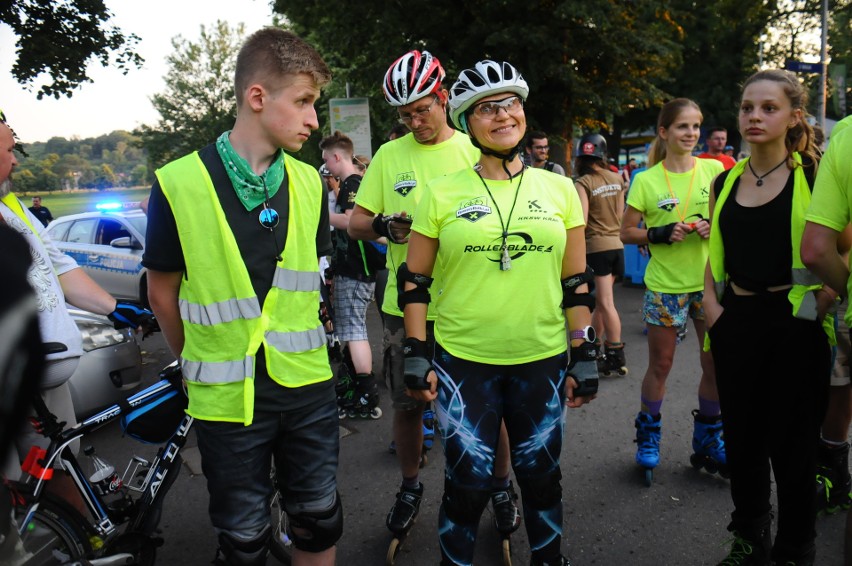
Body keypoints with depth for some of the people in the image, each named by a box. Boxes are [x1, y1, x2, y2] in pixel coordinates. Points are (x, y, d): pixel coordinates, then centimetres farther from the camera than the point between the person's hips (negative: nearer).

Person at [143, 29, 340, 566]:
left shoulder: (309, 184, 1)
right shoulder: (179, 184, -12)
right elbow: (163, 290, -1)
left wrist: (300, 350, 10)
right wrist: (201, 364, 9)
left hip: (309, 386, 3)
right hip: (227, 398, -3)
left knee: (319, 522, 16)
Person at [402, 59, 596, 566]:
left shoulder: (559, 190, 3)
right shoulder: (443, 193, -3)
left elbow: (576, 282, 6)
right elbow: (415, 281, 1)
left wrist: (585, 355, 3)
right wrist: (416, 356, -4)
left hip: (542, 362, 2)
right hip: (463, 361, -2)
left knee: (541, 477, 15)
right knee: (468, 484, 6)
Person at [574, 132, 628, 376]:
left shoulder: (583, 183, -13)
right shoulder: (616, 179, 4)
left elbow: (582, 221, -18)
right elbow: (620, 215, 10)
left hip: (595, 246, -6)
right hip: (616, 244, 6)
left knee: (606, 303, -1)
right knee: (599, 301, 16)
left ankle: (617, 356, 2)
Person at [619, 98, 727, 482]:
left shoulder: (714, 170, 1)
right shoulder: (646, 180, -4)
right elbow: (626, 233, -2)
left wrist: (715, 227, -12)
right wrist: (661, 234, -18)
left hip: (710, 281, 2)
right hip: (665, 285, -2)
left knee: (716, 364, 8)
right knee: (660, 365, 8)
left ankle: (707, 439, 27)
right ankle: (648, 436, 27)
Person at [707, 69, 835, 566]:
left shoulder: (814, 177, -4)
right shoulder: (726, 183, 9)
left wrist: (817, 306, -16)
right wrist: (711, 304, 3)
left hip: (793, 326, -4)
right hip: (735, 324, 4)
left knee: (792, 445, 6)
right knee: (743, 440, 13)